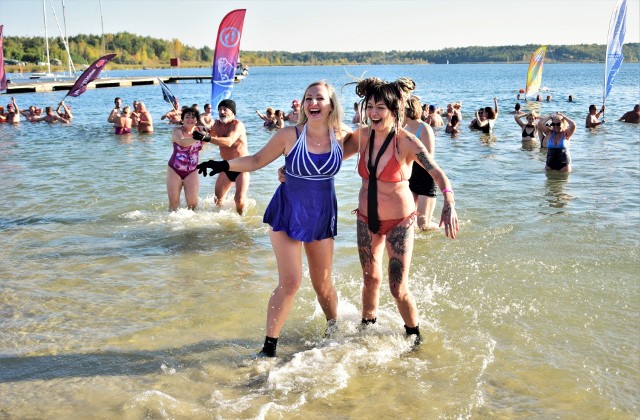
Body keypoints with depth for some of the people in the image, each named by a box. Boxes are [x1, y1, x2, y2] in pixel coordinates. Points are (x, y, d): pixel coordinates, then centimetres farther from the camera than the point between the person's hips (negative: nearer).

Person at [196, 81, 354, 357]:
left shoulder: (341, 136, -6)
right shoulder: (290, 135, -14)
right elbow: (257, 160, -6)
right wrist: (224, 165, -17)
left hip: (322, 217, 3)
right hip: (287, 215, -2)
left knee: (323, 285, 11)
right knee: (290, 282, -11)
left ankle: (334, 330, 38)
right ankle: (269, 347, -1)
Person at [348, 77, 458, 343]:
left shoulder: (405, 142, -20)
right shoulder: (362, 135, -5)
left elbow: (438, 173, -30)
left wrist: (449, 205, -46)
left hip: (399, 221, -4)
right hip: (366, 218, 4)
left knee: (398, 289, -2)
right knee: (371, 279, 16)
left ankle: (414, 336, 24)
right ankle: (367, 325, 41)